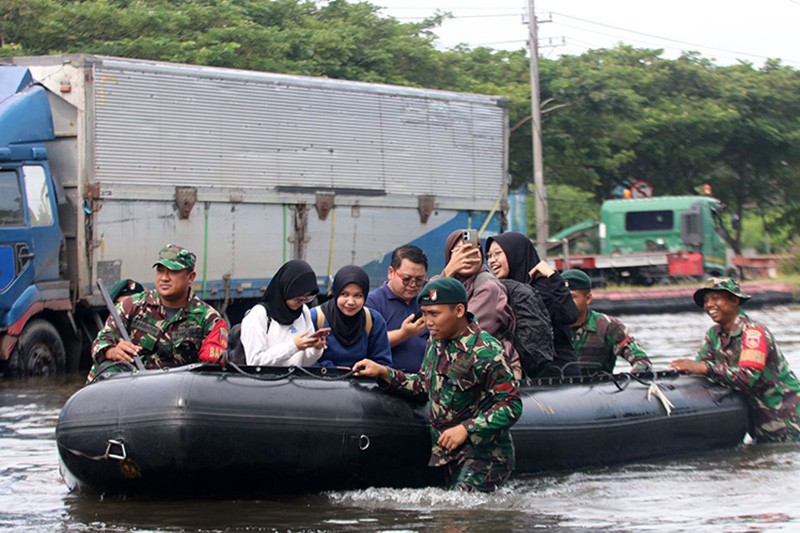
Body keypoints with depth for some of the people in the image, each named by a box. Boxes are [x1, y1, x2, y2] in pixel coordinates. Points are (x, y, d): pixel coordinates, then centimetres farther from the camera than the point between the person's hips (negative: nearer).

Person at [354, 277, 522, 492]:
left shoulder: (486, 352, -18)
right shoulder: (436, 343, 6)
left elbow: (511, 406, -18)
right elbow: (424, 384, 20)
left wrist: (466, 429, -22)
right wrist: (383, 372, 9)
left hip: (484, 452, -8)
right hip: (447, 450, 8)